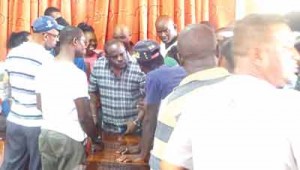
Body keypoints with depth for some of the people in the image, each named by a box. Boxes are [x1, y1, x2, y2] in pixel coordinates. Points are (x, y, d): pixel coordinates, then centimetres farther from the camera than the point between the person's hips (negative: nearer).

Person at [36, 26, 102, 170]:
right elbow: (84, 116, -16)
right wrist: (95, 137, -1)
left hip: (45, 134, 7)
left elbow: (39, 105, 13)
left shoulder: (44, 70, 5)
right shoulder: (76, 74, -17)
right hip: (69, 138, -7)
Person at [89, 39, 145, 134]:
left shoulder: (138, 70, -19)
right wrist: (94, 116, 5)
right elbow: (92, 92, 5)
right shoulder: (98, 67, -8)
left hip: (132, 127, -3)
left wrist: (136, 122, -17)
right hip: (108, 127, 3)